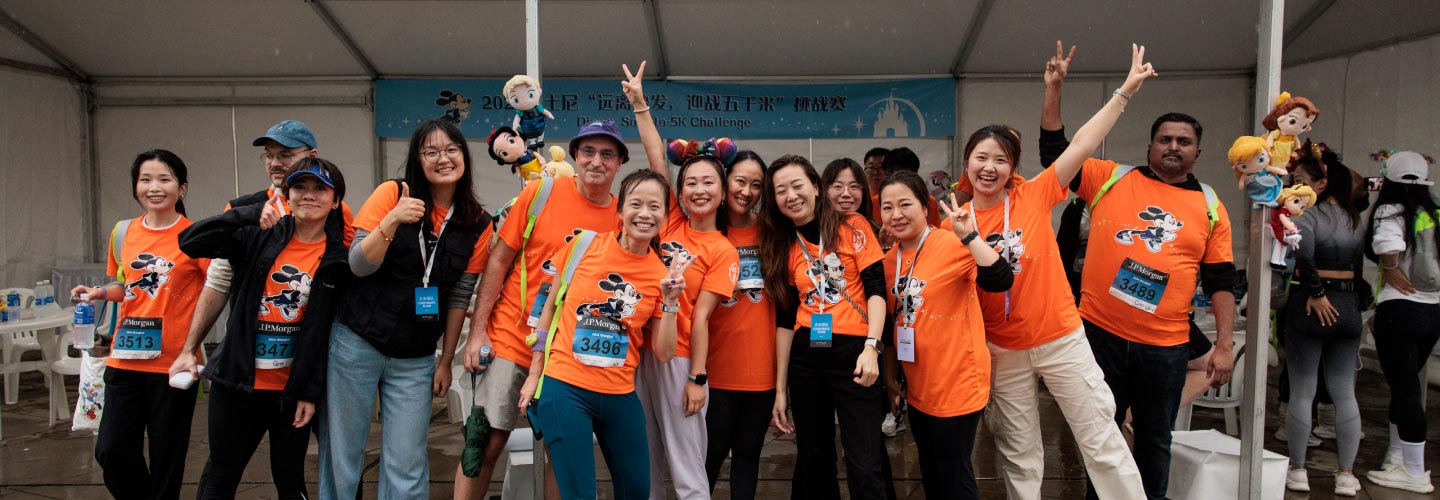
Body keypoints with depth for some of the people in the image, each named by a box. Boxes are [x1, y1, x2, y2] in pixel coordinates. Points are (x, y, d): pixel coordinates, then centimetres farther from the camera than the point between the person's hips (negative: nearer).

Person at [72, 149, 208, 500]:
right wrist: (99, 293, 2)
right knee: (112, 451, 4)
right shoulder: (124, 232, 7)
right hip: (126, 359, 4)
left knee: (166, 457, 6)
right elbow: (129, 286, 19)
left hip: (174, 362, -4)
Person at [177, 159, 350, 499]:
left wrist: (312, 392, -5)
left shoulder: (340, 259, -4)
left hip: (292, 390, -1)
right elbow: (189, 242, -10)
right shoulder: (258, 237, -1)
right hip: (237, 381, 1)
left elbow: (333, 331, -4)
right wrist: (253, 213, -17)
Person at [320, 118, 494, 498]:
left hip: (415, 360, 2)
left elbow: (460, 297, 5)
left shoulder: (477, 225, 0)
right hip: (356, 343, -1)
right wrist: (393, 220, -27)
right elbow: (359, 266, -11)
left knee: (407, 467, 1)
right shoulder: (392, 194, -7)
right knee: (342, 456, 8)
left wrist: (447, 361, 6)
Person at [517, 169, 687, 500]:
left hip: (620, 395, 3)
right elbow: (551, 306, 5)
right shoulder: (584, 245, -5)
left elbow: (663, 354, 0)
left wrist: (670, 300, -13)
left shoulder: (664, 273, 1)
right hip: (564, 386, -3)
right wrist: (534, 373, 5)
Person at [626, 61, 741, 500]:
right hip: (636, 347, 4)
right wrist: (639, 104, -6)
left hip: (677, 358, -4)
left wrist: (697, 378, -12)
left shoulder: (723, 253, -4)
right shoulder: (671, 221, 5)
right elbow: (657, 161, -2)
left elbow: (700, 316, -9)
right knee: (644, 460, 13)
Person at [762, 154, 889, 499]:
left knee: (864, 467, -8)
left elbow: (876, 290, -5)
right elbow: (785, 320, 10)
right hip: (805, 358, 4)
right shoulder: (785, 246, 11)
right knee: (813, 461, 12)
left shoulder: (852, 228, 1)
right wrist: (781, 388, 8)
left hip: (852, 353, -4)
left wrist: (871, 347, -20)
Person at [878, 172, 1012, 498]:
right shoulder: (889, 260, 4)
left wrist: (968, 235, -37)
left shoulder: (953, 246, -16)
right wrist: (891, 376, 16)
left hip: (957, 386, -6)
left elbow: (1001, 281, -32)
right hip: (918, 389, 7)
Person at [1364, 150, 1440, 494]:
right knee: (1407, 384, 18)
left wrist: (1392, 271, -14)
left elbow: (1388, 246, -31)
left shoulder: (1390, 211, -10)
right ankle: (1397, 458, 29)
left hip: (1400, 310, -7)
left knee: (1405, 389, 0)